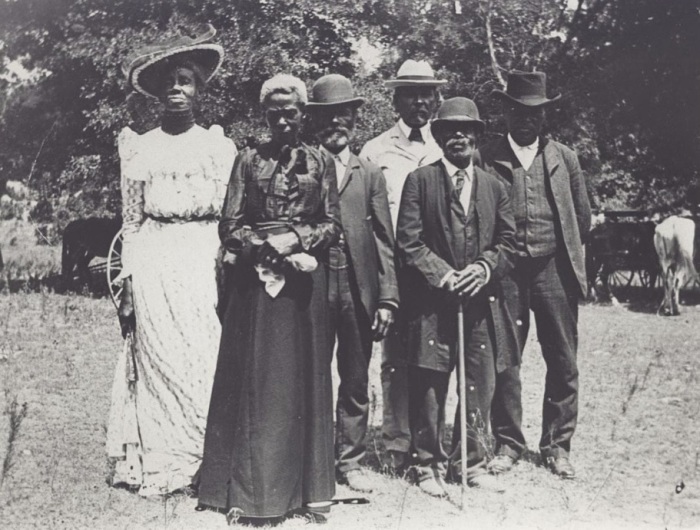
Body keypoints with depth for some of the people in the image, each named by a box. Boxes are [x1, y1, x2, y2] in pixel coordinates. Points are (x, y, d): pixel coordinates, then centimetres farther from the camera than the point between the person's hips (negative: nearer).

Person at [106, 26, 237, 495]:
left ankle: (209, 462, 6)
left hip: (206, 266, 0)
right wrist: (128, 288, 3)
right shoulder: (140, 148, 9)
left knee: (207, 361, -3)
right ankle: (162, 464, 7)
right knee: (159, 361, -2)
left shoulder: (221, 147, 9)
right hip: (155, 267, 0)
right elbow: (132, 223, 9)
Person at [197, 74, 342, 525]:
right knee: (254, 380, -1)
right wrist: (267, 247, -12)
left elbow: (333, 227, 6)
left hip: (305, 279, 1)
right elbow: (230, 226, 3)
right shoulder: (248, 161, 8)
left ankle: (305, 489, 10)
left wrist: (296, 240, -11)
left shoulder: (321, 163, 9)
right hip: (255, 277, 0)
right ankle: (249, 491, 4)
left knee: (304, 379, 3)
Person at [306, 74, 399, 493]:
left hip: (358, 291, 2)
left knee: (356, 383, 8)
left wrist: (387, 297, -1)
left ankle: (350, 461, 19)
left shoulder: (371, 175, 11)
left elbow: (384, 240, 6)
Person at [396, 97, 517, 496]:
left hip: (482, 301, 3)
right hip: (432, 302, -3)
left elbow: (508, 241, 11)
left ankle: (475, 463, 20)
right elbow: (409, 241, -4)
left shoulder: (494, 186, 14)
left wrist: (485, 268, -8)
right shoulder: (420, 181, 3)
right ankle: (430, 465, 14)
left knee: (481, 387, 7)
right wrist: (442, 275, -13)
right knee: (429, 387, 2)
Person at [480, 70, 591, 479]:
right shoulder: (487, 158, 2)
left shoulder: (564, 158, 9)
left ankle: (557, 446, 16)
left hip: (554, 269, 2)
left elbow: (583, 218, 15)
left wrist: (566, 252, 13)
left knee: (563, 363, 4)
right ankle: (508, 443, 15)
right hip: (505, 272, -2)